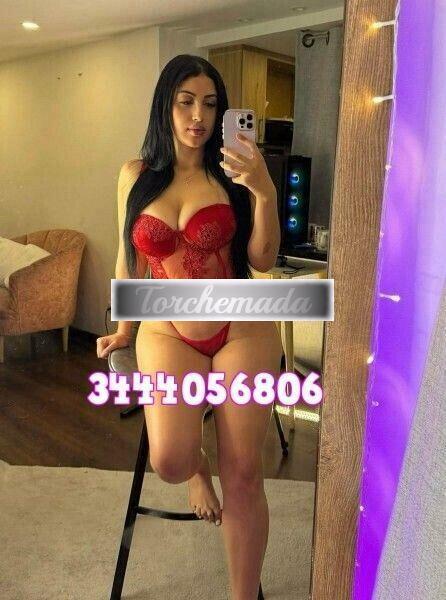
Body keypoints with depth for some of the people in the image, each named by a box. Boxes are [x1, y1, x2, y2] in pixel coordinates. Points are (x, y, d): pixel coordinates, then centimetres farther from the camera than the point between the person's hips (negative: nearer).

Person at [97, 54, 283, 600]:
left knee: (242, 475, 2)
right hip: (167, 333, 1)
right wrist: (123, 327, 18)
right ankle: (197, 466, 20)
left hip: (242, 331, -1)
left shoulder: (231, 172, -1)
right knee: (169, 461, -20)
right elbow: (129, 258, 13)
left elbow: (263, 259, -5)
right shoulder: (136, 174, 5)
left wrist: (265, 192, -19)